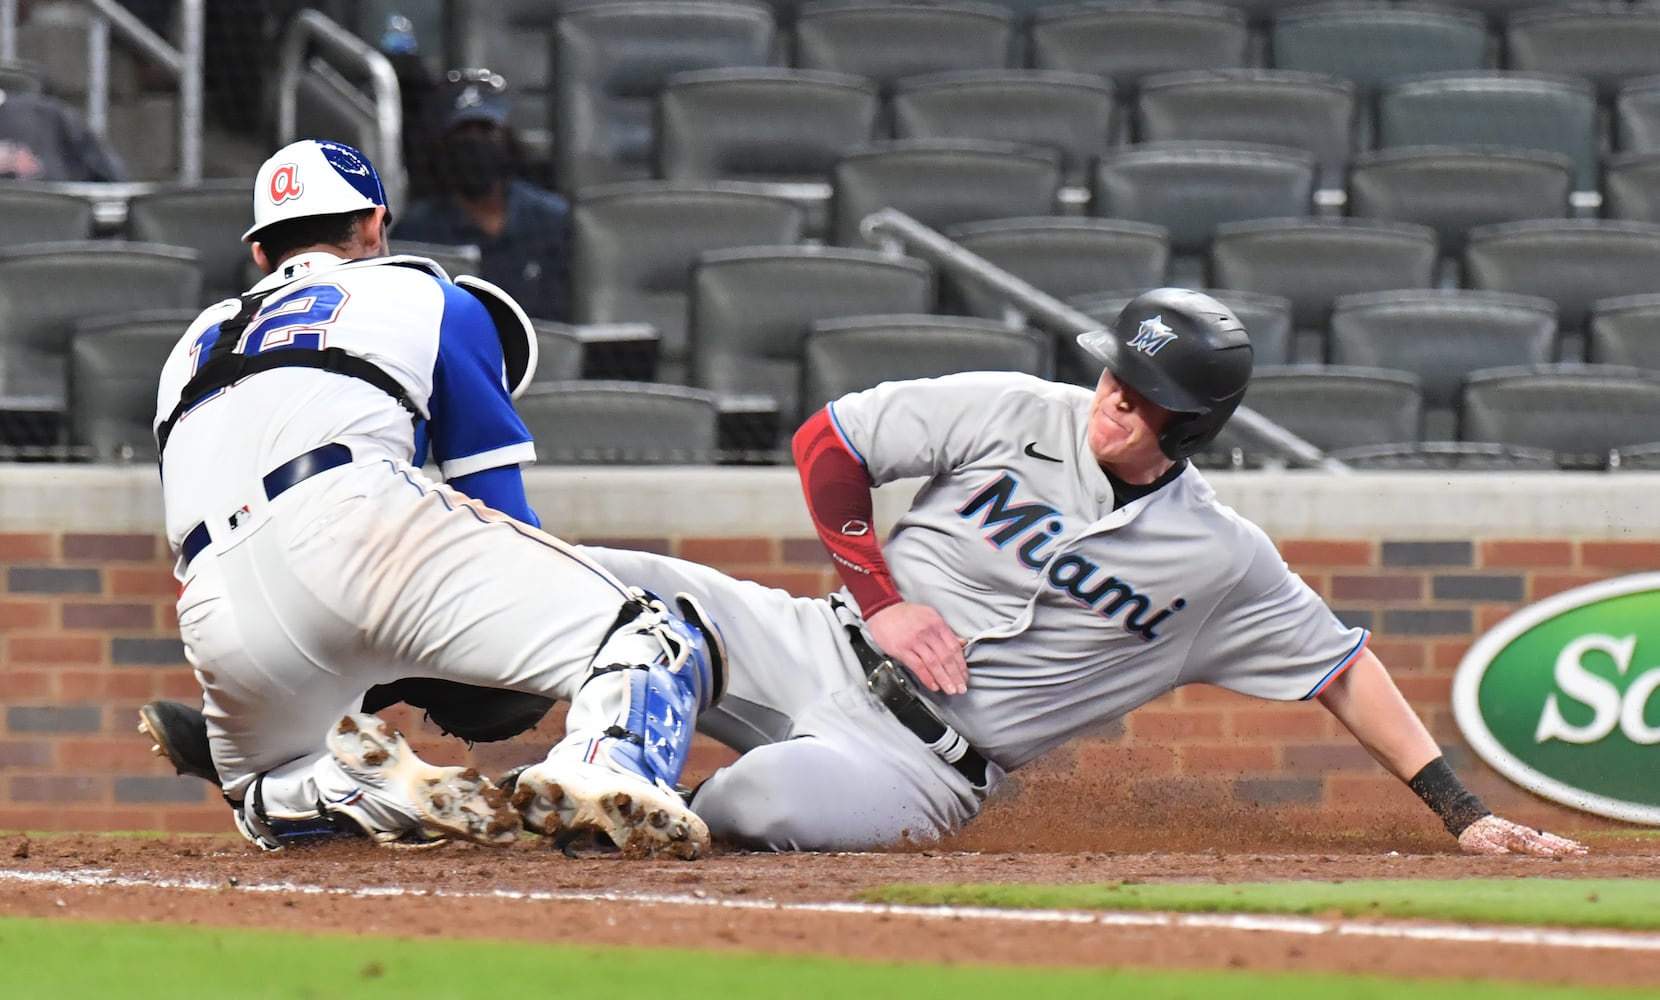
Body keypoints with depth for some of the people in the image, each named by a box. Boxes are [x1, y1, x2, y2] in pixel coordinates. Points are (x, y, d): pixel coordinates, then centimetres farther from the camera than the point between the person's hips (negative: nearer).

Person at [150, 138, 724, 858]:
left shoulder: (192, 350, 36)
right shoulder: (431, 300, 25)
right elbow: (499, 505, 21)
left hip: (213, 622, 4)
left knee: (264, 798, 32)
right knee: (659, 640, -5)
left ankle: (357, 785, -4)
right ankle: (601, 766, -40)